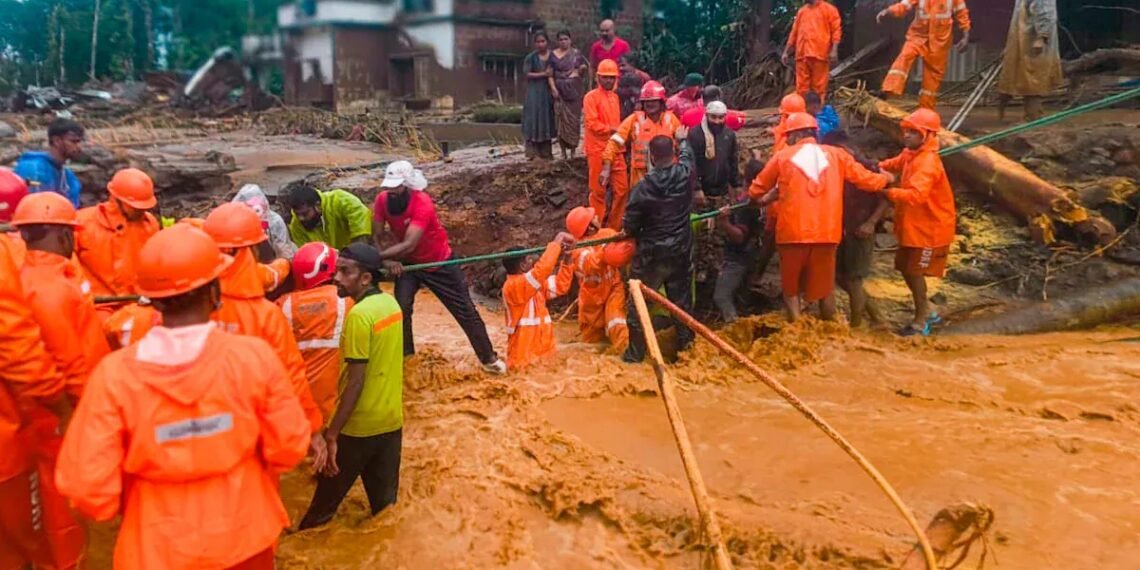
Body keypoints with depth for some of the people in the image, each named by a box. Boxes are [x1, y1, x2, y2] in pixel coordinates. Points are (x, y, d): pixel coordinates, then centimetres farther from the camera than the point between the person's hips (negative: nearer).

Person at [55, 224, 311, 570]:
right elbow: (288, 448, -11)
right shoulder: (255, 356, -20)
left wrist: (126, 507, 4)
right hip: (243, 538, 1)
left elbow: (87, 485, -18)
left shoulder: (113, 374, -20)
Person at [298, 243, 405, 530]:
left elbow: (355, 382, -21)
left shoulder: (359, 315, -20)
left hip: (359, 426, -7)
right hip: (392, 420, 7)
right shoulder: (391, 303, 4)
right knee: (385, 502, 15)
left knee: (324, 501, 11)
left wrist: (331, 434, -18)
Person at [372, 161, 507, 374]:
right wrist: (388, 261, -34)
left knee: (465, 310, 3)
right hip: (408, 263, 4)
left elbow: (408, 245, -41)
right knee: (401, 308, -13)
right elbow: (376, 237, -15)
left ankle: (488, 358, 18)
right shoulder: (382, 201, -17)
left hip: (440, 262, -4)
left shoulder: (422, 203, -34)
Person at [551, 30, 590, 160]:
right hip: (560, 90, -1)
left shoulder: (576, 53, 7)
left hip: (575, 89, 1)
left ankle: (573, 149, 10)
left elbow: (587, 66, 19)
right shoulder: (554, 55, 4)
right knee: (561, 118, -4)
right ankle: (563, 151, 0)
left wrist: (582, 69, -3)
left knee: (574, 118, 1)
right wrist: (553, 89, -11)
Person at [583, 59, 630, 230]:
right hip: (597, 150, -7)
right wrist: (612, 129, -16)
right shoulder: (591, 97, -7)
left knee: (622, 188, 7)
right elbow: (592, 123, -15)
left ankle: (615, 225, 19)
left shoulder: (615, 97, 14)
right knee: (598, 190, 1)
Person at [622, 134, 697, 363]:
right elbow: (687, 155, 16)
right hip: (680, 250, 4)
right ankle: (685, 344, 29)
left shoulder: (643, 187, -19)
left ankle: (635, 353, 13)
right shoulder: (685, 174, -11)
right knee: (681, 299, 18)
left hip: (651, 253, -4)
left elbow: (629, 226, -11)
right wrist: (683, 139, 37)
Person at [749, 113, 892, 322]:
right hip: (827, 232, 2)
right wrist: (886, 179, 32)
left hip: (793, 233, -2)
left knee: (791, 287, 13)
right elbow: (865, 179, 11)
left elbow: (756, 190, 10)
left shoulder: (782, 156, 2)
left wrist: (763, 200, 33)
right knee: (825, 287, 17)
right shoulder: (836, 154, 6)